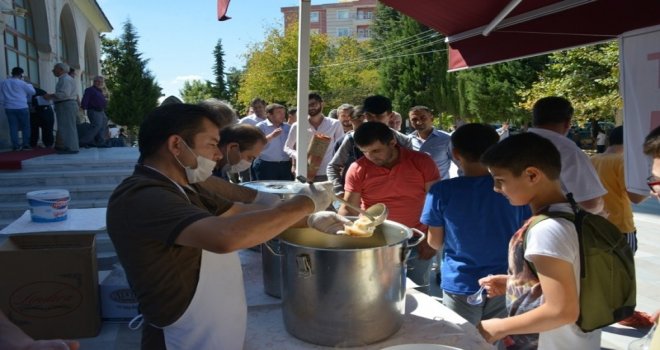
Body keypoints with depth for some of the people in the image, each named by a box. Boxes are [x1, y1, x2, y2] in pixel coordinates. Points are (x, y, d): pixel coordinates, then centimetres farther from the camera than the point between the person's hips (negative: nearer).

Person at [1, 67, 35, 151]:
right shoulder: (22, 83, -9)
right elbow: (32, 92, 2)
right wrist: (29, 85, 21)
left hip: (9, 108, 4)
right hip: (21, 107, -4)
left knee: (13, 127, 6)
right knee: (25, 127, 6)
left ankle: (15, 146, 7)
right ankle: (25, 145, 4)